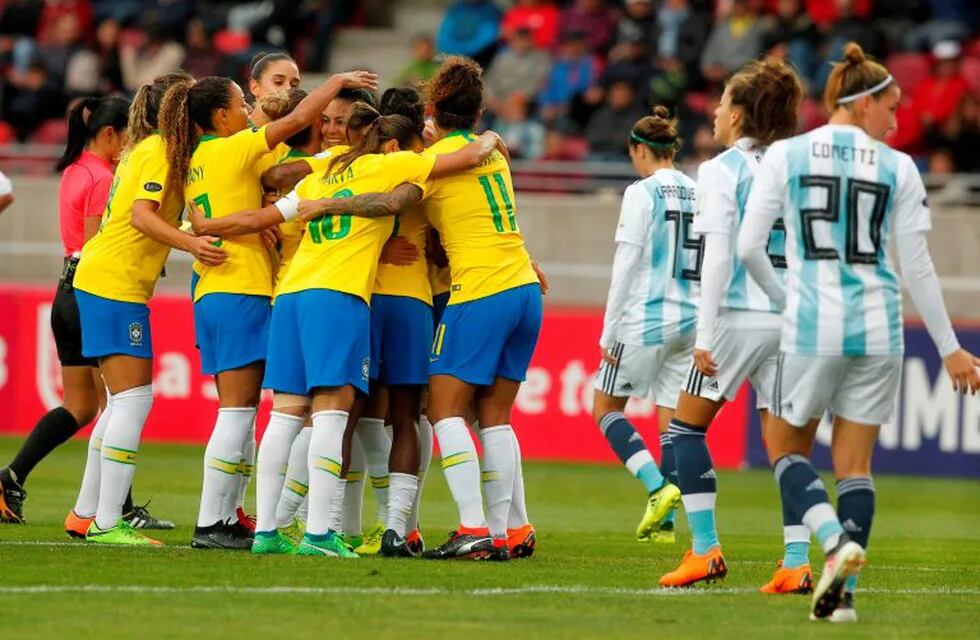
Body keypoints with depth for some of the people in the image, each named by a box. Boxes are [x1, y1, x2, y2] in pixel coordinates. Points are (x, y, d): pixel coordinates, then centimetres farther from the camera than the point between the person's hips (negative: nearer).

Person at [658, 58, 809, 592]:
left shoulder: (721, 170, -5)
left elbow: (719, 256, -11)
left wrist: (705, 335, -10)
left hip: (740, 314, -5)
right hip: (789, 317, 5)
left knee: (686, 425, 10)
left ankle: (705, 549, 3)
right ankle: (796, 562, -4)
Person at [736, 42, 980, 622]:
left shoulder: (784, 156, 0)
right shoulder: (899, 168, 1)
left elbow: (749, 246, -2)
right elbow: (917, 267, 2)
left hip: (811, 325, -1)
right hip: (878, 326, 1)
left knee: (787, 448, 14)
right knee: (856, 463, 10)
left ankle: (836, 540, -12)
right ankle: (843, 593, 3)